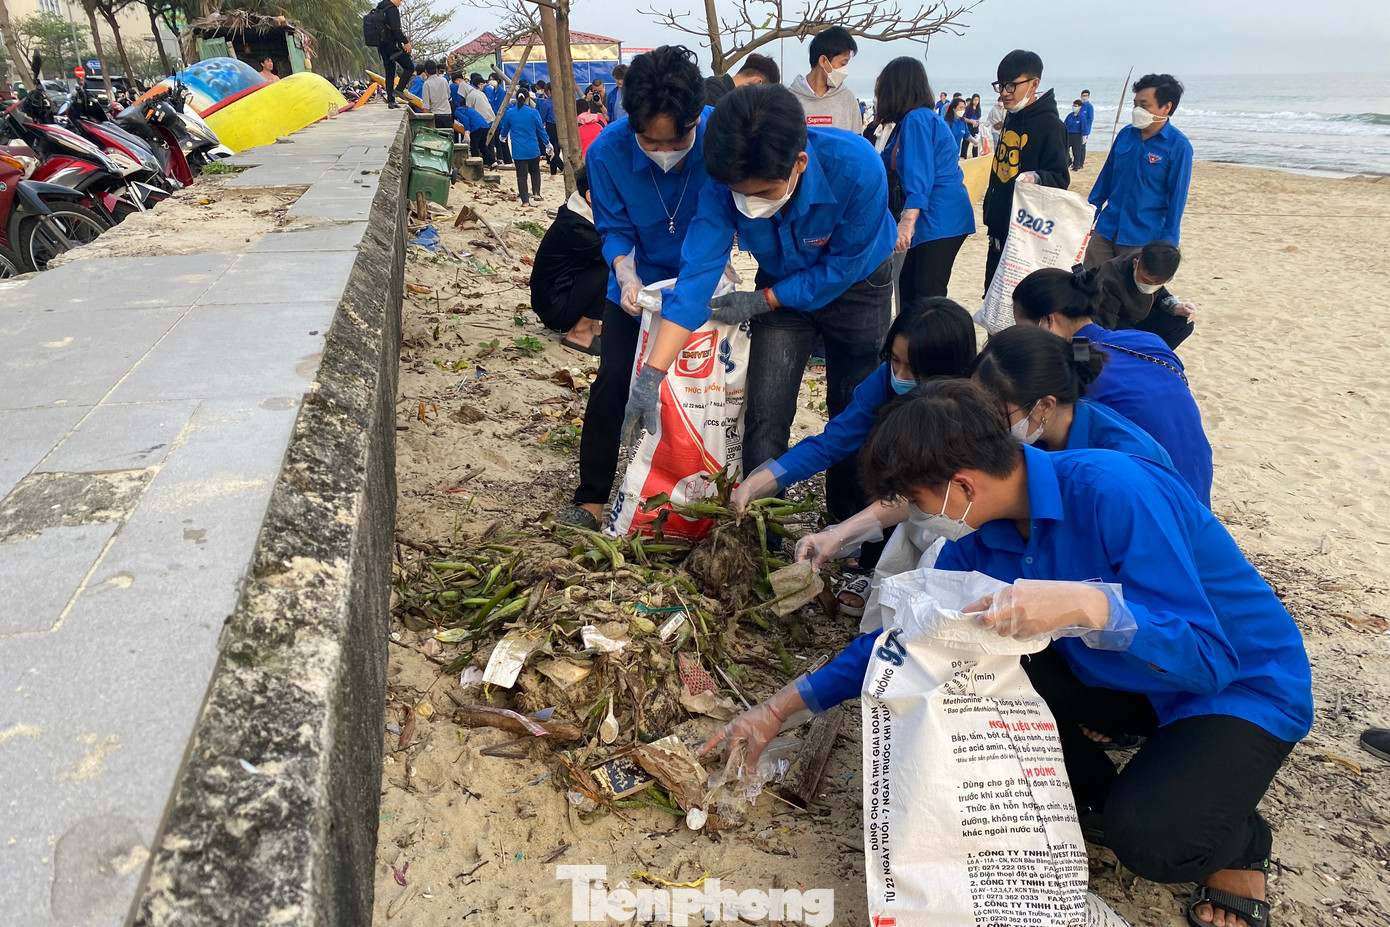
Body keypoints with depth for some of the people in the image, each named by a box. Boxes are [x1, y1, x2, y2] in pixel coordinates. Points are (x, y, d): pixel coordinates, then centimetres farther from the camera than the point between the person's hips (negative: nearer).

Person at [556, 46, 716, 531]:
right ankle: (591, 499, 6)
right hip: (637, 286, 0)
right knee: (612, 384, -6)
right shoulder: (608, 151, -24)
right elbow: (615, 229, -14)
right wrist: (627, 276, -32)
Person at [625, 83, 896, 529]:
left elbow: (843, 267, -25)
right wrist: (651, 375, -38)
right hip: (782, 288, 2)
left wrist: (760, 301, -22)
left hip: (856, 286, -1)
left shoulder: (855, 166, -37)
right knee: (765, 414, -6)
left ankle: (851, 521, 30)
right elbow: (697, 273, -31)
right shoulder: (727, 183, -29)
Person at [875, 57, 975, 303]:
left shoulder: (917, 120, -14)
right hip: (932, 220, 11)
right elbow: (888, 160, 28)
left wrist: (906, 223, -31)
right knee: (908, 284, 14)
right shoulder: (911, 120, 15)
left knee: (928, 294, -12)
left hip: (942, 221, -11)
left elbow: (920, 178, -24)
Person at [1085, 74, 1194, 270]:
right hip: (1105, 231, 5)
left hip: (1142, 240, -5)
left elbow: (1177, 197, -7)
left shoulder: (1178, 146, -9)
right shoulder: (1125, 134, 5)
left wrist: (1166, 245, -9)